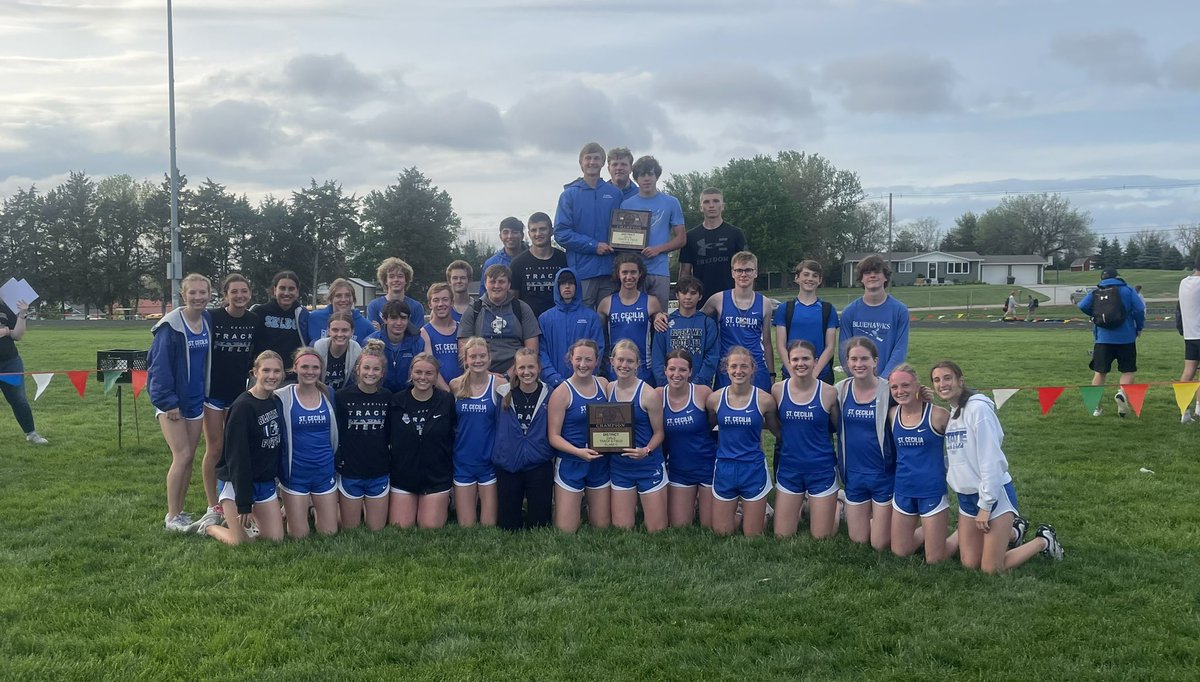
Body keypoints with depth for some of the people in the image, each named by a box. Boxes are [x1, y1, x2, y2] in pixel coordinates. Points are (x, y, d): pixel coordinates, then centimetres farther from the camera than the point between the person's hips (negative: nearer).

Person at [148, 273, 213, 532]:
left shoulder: (208, 321, 4)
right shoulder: (171, 325, -15)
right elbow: (159, 365, -17)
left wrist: (205, 393, 8)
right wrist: (168, 401, -19)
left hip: (195, 399, 6)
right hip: (172, 401, -6)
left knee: (189, 458, 9)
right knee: (182, 456, -9)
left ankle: (180, 511, 19)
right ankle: (172, 517, 2)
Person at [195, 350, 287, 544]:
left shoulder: (277, 402, 2)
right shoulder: (242, 406, -20)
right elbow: (237, 457, -22)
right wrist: (244, 505, -22)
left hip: (266, 482, 7)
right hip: (236, 482, -7)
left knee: (276, 538, 4)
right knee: (243, 542, -4)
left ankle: (231, 518, 28)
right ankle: (209, 526, 25)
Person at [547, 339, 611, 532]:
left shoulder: (604, 384, 2)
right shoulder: (562, 392, -11)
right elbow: (553, 436, -11)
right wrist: (579, 451, -25)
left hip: (600, 463, 4)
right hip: (571, 464, -4)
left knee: (602, 527, 10)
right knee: (566, 530, -2)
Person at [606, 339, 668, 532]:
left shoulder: (648, 394, -14)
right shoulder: (608, 389, 1)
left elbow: (658, 432, -8)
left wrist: (646, 450, -25)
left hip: (648, 466, -4)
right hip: (619, 467, 4)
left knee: (656, 530, 2)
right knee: (621, 528, 6)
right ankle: (636, 509, 34)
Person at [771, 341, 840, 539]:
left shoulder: (828, 393, -12)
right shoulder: (778, 390, -6)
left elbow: (839, 428, 3)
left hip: (821, 470, -2)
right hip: (789, 469, 2)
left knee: (821, 537, 6)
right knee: (782, 535, 8)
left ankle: (835, 504, 37)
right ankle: (801, 506, 37)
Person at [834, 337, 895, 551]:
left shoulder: (888, 391, -14)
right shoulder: (840, 390, -3)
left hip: (884, 474, -3)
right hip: (853, 475, 4)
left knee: (880, 545, 4)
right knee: (858, 541, 13)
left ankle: (888, 518, 34)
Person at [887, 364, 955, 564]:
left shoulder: (937, 415, -15)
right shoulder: (892, 414, -1)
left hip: (932, 491, -5)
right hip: (903, 491, 5)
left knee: (934, 559, 3)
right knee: (899, 552, 15)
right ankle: (928, 531, 41)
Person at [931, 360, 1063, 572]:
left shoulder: (977, 407, -17)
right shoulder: (949, 413, 8)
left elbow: (990, 458, -20)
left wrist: (985, 505, -19)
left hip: (994, 494, -7)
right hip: (966, 497, 7)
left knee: (991, 568, -5)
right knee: (969, 563, 9)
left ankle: (1043, 541, 18)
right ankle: (1013, 531, 32)